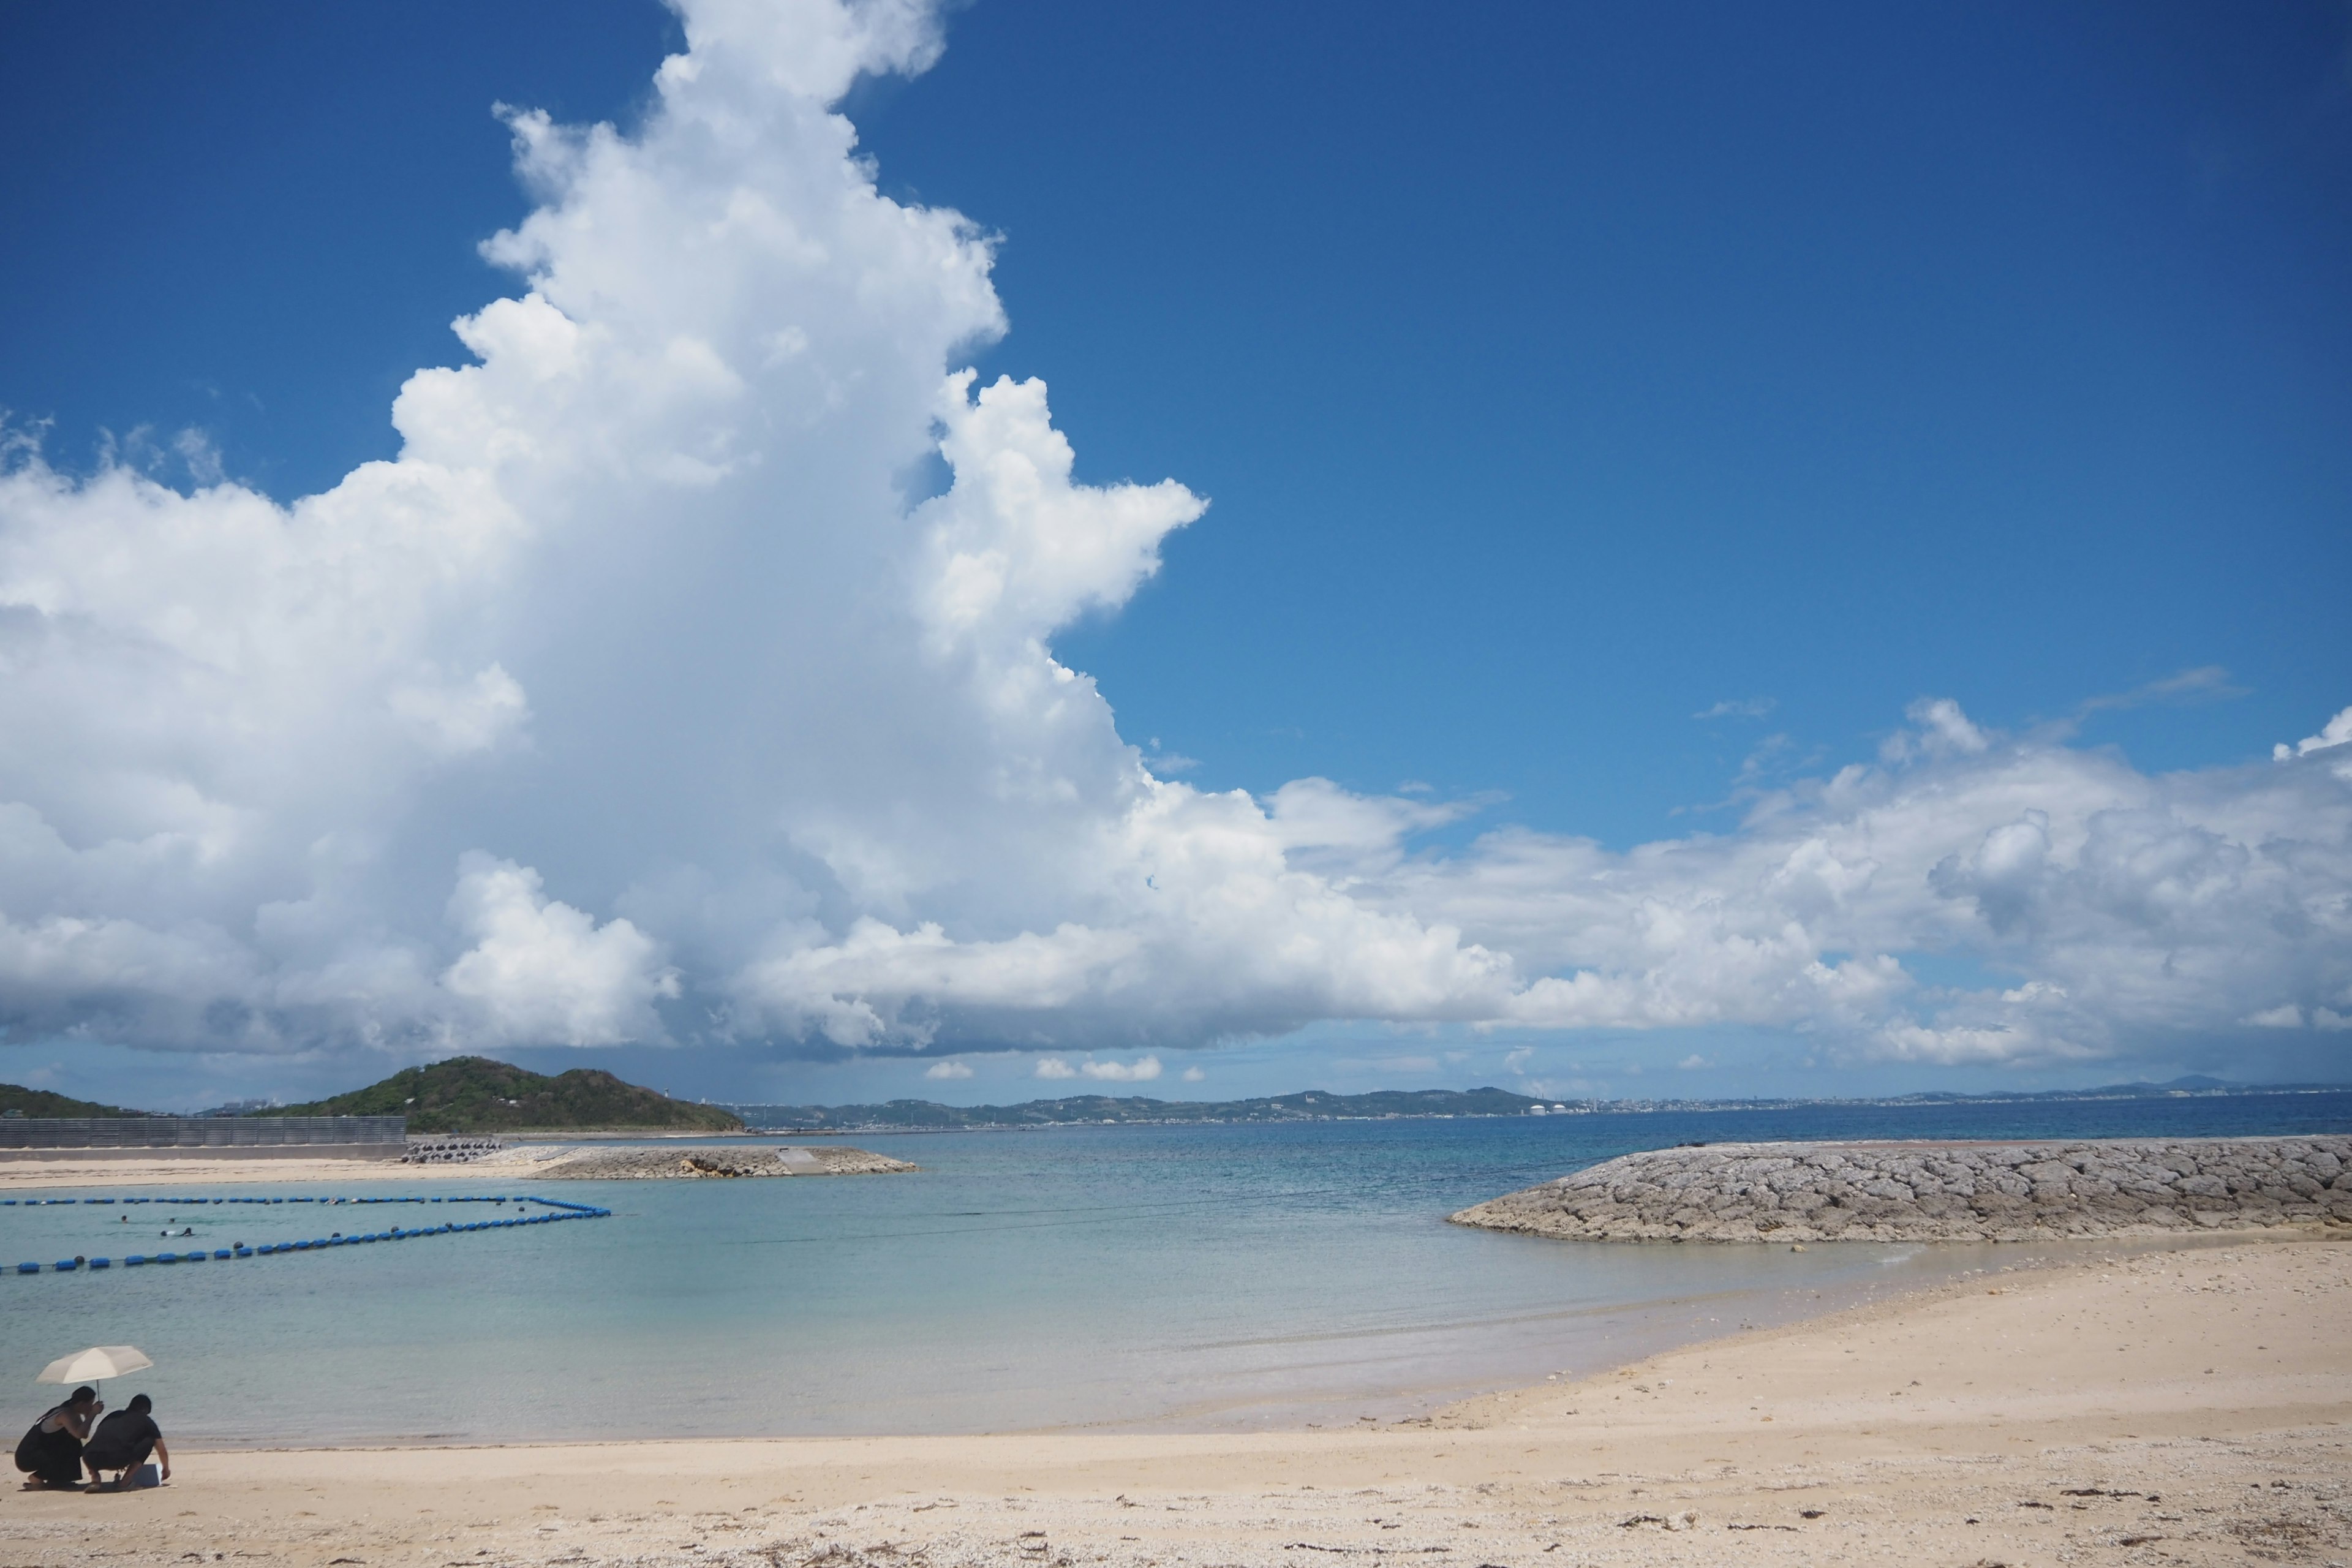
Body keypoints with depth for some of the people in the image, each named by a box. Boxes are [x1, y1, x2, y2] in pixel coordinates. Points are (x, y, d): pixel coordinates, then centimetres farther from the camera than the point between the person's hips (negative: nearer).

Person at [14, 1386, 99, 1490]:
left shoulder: (72, 1413, 9)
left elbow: (84, 1434, 6)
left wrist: (91, 1415, -2)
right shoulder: (65, 1415, -22)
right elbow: (79, 1434, -37)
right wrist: (92, 1414, -27)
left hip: (40, 1453, 10)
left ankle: (54, 1479, 9)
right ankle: (35, 1478, -7)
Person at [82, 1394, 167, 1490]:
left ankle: (95, 1478, 12)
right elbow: (162, 1450, 29)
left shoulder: (114, 1415, 32)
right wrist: (166, 1469, 49)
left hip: (92, 1459, 5)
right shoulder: (145, 1420, 22)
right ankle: (125, 1481, 8)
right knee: (149, 1441, 20)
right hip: (117, 1460, -5)